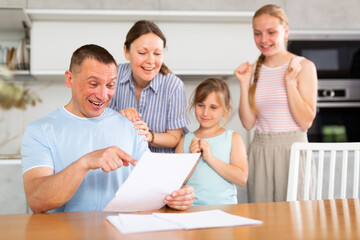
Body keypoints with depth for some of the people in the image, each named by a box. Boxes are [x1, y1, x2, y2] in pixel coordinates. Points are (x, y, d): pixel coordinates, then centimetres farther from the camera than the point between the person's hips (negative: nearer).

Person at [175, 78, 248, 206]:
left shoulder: (233, 138, 8)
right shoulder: (186, 141, 11)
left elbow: (242, 179, -4)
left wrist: (210, 158, -9)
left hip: (224, 208, -1)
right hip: (192, 208, 2)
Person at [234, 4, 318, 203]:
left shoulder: (303, 67, -3)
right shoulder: (254, 70, 7)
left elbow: (306, 122, -9)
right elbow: (248, 123, 4)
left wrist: (289, 82, -15)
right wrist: (244, 84, -4)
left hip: (292, 150, -3)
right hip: (260, 151, 3)